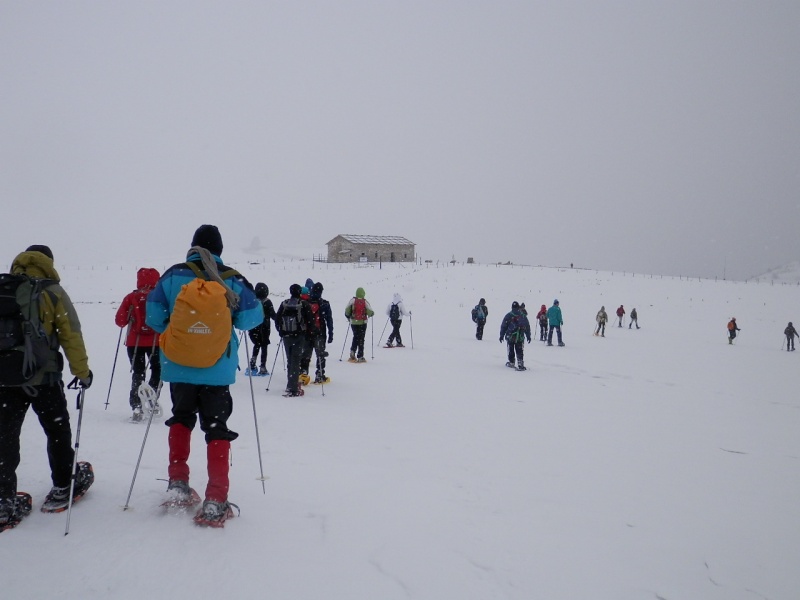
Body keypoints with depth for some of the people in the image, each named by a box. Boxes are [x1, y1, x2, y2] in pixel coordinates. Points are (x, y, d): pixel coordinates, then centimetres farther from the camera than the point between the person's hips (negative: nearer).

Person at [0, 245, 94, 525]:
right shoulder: (52, 292, -4)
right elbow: (71, 335, -6)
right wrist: (82, 372, 1)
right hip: (43, 378, -3)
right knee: (57, 432, 14)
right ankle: (62, 488, 25)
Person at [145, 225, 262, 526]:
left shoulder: (173, 275, -4)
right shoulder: (233, 280, -6)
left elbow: (153, 314, 0)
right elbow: (250, 318, -3)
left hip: (178, 367, 2)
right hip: (217, 369, -1)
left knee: (181, 418, 25)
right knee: (216, 428, 6)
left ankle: (177, 482, 23)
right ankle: (215, 501, 2)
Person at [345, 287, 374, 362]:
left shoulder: (352, 300, -5)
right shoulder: (365, 302, -9)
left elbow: (347, 310, -4)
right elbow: (371, 312, -11)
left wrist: (349, 317, 15)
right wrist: (371, 314, 13)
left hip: (353, 322, 2)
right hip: (362, 322, -2)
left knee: (355, 337, 20)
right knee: (361, 339, 4)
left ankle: (352, 351, 2)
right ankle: (360, 357, 2)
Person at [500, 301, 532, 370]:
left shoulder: (508, 315, -5)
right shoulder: (523, 316, 1)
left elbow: (503, 326, -2)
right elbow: (527, 326, 7)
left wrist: (502, 335, 6)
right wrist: (528, 336, 15)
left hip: (510, 337, -1)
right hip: (520, 338, 1)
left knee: (511, 350, 15)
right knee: (520, 351, 1)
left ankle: (511, 362, 24)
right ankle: (520, 364, -10)